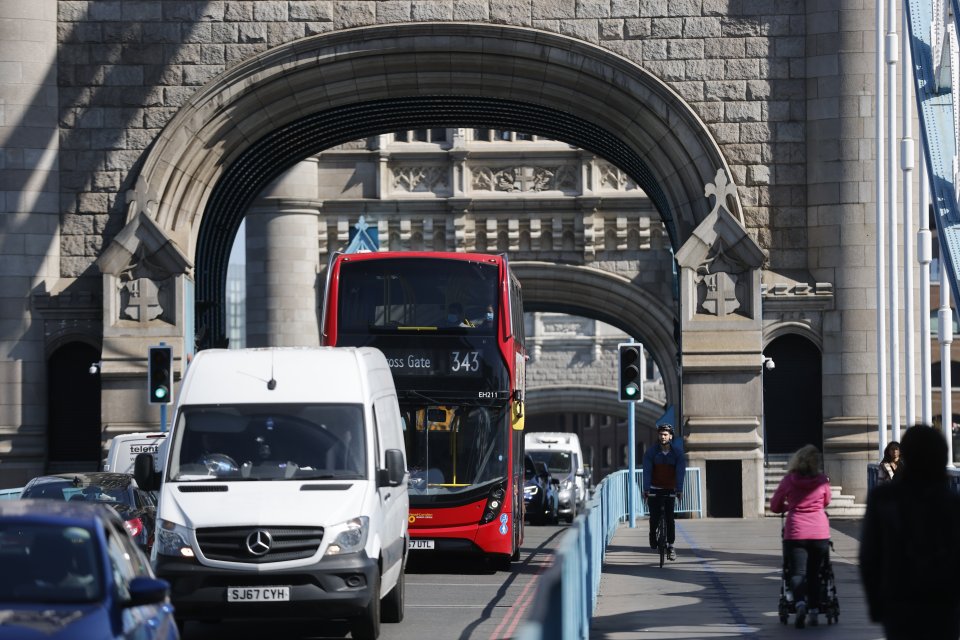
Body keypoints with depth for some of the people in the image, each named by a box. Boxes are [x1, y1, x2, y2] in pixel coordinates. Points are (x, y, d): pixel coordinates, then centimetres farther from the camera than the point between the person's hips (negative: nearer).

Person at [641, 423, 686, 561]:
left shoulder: (677, 452, -5)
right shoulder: (651, 452, -7)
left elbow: (680, 471, -10)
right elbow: (647, 471, -13)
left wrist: (679, 490, -20)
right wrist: (646, 489, -24)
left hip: (670, 489, 0)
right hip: (654, 489, 0)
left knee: (669, 517, -8)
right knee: (654, 517, -8)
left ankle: (671, 546, -3)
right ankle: (653, 541, 16)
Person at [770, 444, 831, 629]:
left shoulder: (789, 480, -1)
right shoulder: (822, 480, 1)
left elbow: (775, 506, 9)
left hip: (796, 533, -2)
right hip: (820, 533, 2)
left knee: (797, 572, -3)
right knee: (814, 573, 14)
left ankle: (800, 603, -28)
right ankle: (814, 610, 11)